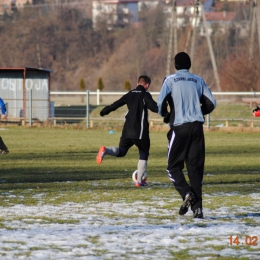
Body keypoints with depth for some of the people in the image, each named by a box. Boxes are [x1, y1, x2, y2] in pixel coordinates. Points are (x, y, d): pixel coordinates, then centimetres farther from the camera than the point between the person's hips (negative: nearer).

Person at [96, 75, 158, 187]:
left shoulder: (130, 95, 11)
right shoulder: (145, 95, -5)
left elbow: (115, 104, 15)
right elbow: (155, 107, -22)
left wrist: (104, 111, 29)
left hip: (127, 131, 4)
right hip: (141, 132, -4)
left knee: (121, 151, 12)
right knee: (144, 154, 12)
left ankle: (105, 150, -20)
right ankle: (139, 180, 7)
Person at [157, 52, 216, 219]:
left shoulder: (170, 80, 2)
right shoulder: (198, 80, 11)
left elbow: (160, 104, -7)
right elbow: (211, 104, 9)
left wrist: (167, 116, 14)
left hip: (179, 127, -3)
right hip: (197, 127, 3)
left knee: (173, 167, 9)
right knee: (195, 168, 5)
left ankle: (187, 194, -15)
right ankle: (197, 208, -4)